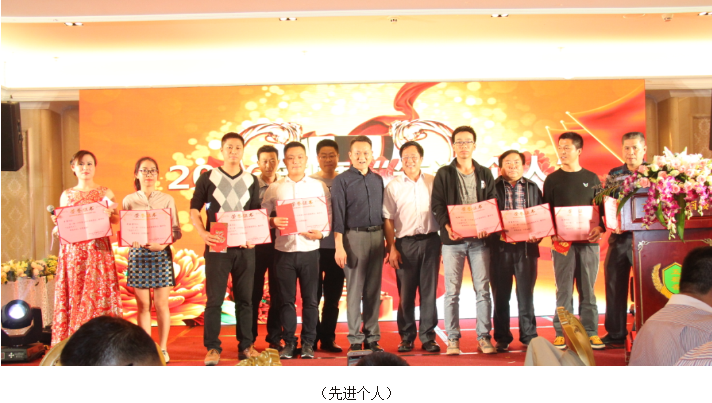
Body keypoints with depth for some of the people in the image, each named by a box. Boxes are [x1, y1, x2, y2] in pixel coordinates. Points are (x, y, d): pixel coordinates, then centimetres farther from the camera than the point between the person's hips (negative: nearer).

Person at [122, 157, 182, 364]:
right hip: (138, 253, 1)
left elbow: (176, 230, 2)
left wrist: (164, 242, -16)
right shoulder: (129, 201, 7)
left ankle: (162, 348, 11)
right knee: (143, 304, 4)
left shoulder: (167, 200, 6)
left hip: (161, 254, 0)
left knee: (161, 304, 0)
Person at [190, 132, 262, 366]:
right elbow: (194, 210, 3)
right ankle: (212, 348, 6)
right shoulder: (208, 178, 3)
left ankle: (245, 345, 15)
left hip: (245, 247, 2)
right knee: (214, 298, -1)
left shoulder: (251, 181, 10)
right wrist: (202, 233, -14)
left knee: (244, 298, 6)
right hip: (217, 247, -2)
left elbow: (256, 213, 12)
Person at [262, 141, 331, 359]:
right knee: (286, 299, 5)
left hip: (309, 249, 0)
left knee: (310, 299, 3)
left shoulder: (319, 186, 6)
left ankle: (308, 343, 13)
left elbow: (328, 217, 4)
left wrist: (321, 233, -14)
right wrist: (273, 222, -15)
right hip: (284, 250, 0)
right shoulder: (274, 188, 7)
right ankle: (288, 342, 15)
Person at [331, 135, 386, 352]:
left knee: (373, 290, 7)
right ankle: (355, 339, 6)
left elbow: (383, 211, 15)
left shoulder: (377, 179, 13)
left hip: (377, 236, 4)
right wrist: (339, 246, -11)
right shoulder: (342, 180, 0)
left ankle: (372, 337, 14)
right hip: (354, 236, -4)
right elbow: (338, 214, -5)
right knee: (355, 290, -1)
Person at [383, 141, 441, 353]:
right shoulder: (393, 186, 4)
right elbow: (388, 219, 2)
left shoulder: (434, 182, 7)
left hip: (430, 240, 1)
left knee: (429, 291, 4)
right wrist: (391, 248, -5)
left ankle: (428, 337, 12)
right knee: (406, 293, 4)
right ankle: (406, 337, 15)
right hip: (405, 242, -1)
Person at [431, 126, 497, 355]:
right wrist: (447, 226, -16)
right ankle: (453, 339, 5)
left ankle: (484, 337, 8)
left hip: (479, 239, 2)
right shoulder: (444, 174, 8)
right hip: (453, 239, -1)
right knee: (452, 291, -1)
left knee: (483, 290, 1)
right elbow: (437, 205, 1)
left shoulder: (485, 174, 13)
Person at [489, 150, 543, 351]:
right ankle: (502, 339, 12)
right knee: (500, 295, 4)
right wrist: (498, 235, -15)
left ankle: (529, 336, 14)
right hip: (500, 247, -1)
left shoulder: (532, 188, 12)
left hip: (526, 247, 1)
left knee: (526, 294, 4)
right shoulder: (493, 187, 5)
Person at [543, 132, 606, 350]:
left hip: (589, 242, 1)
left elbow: (602, 208, 11)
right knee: (564, 290, -1)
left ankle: (590, 332, 9)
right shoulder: (552, 179, 8)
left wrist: (600, 228, -8)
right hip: (563, 242, -1)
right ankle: (561, 333, 3)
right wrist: (552, 232, -10)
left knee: (588, 289, 4)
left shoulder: (592, 178, 11)